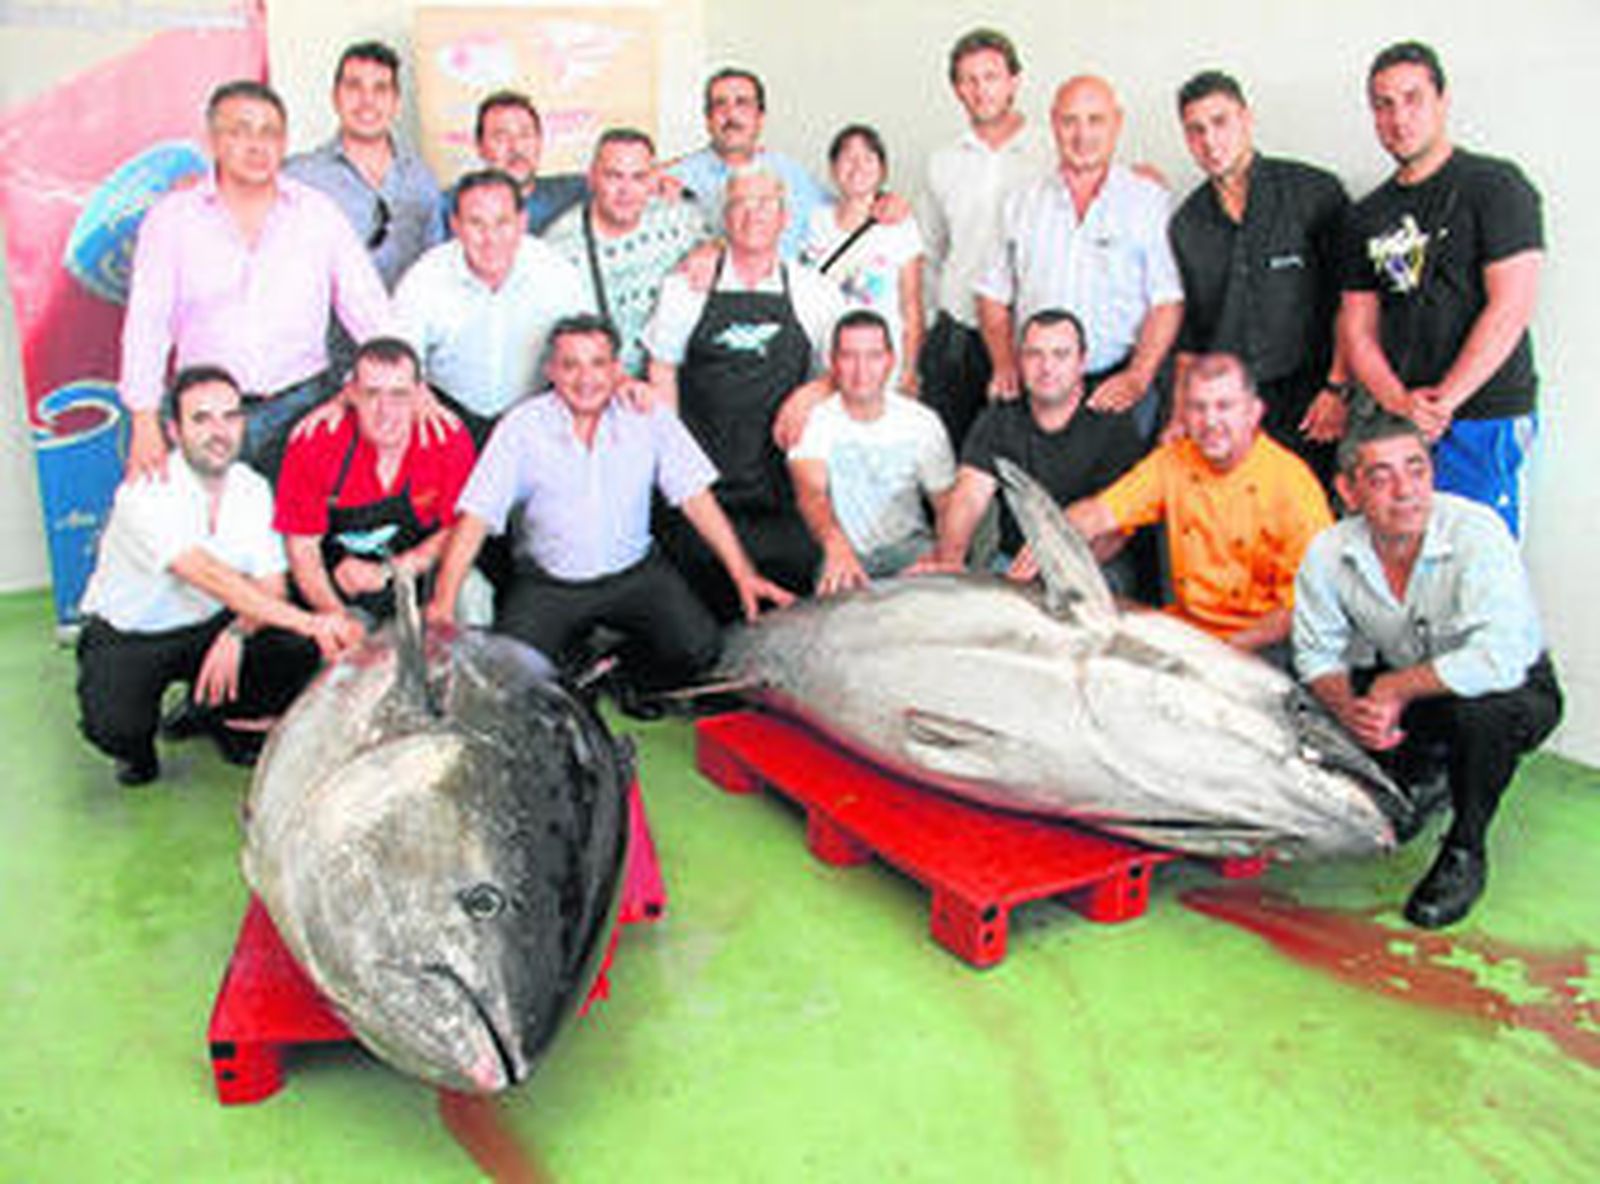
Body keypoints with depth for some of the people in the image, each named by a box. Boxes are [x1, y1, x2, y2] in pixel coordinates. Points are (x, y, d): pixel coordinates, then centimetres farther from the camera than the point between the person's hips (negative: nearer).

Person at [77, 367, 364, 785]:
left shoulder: (253, 489, -6)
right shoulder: (146, 493, -26)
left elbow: (270, 585, -7)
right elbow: (208, 575, -41)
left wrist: (237, 633, -30)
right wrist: (306, 620, -51)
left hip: (210, 626, 4)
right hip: (127, 637, -4)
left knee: (298, 650, -22)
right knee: (113, 725, -32)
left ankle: (226, 717, 10)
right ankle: (137, 749, 9)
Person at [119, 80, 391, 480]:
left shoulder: (320, 212, 9)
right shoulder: (171, 218, 7)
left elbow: (371, 313, 6)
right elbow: (147, 324, 3)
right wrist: (145, 423, -8)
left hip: (302, 405, 0)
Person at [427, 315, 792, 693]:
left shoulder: (649, 418, -3)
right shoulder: (522, 427, -7)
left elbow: (696, 499, -2)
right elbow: (476, 517, -10)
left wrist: (744, 575, -9)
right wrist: (442, 603, -18)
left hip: (635, 573, 1)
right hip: (548, 585, -1)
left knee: (699, 647, -20)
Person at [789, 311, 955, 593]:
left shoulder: (921, 422, 0)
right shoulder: (815, 421, -8)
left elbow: (949, 506, 2)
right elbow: (811, 492, -25)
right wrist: (836, 544, -48)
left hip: (910, 547, 1)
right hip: (842, 551, -1)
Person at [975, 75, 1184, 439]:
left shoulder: (1148, 200, 5)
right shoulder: (1022, 203, 13)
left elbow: (1167, 302, 0)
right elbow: (993, 296, 15)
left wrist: (1137, 378, -11)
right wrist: (1005, 366, 1)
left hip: (1116, 385, -2)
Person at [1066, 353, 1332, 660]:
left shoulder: (1292, 482, -11)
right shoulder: (1172, 461, 3)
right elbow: (1100, 513, 1)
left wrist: (1230, 647, -19)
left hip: (1261, 643, -4)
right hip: (1184, 625, 4)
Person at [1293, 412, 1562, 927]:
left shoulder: (1477, 533, -29)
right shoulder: (1328, 553, -15)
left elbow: (1498, 662, -40)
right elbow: (1317, 655, -4)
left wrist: (1394, 687, -29)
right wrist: (1350, 706, -25)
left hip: (1517, 690, -4)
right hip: (1401, 685, 5)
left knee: (1484, 707, -37)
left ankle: (1464, 855, -10)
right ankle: (1419, 778, 18)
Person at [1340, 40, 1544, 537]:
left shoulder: (1495, 185, -2)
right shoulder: (1368, 215, 14)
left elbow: (1510, 308, -11)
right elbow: (1357, 328, 10)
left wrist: (1443, 402, -15)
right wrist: (1398, 401, -8)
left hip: (1485, 420, -5)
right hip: (1393, 419, 5)